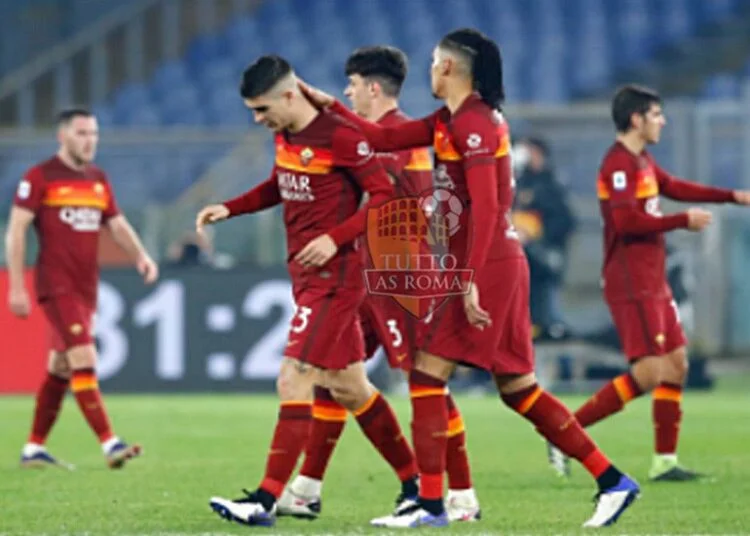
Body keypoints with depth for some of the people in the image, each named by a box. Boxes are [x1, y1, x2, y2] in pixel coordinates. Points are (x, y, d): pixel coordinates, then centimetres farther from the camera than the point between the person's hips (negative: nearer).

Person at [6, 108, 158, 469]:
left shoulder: (98, 179, 13)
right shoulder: (40, 177, -6)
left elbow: (117, 224, 17)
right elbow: (16, 230, -7)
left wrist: (140, 256, -3)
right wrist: (16, 286, -13)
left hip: (86, 288, 7)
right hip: (57, 286, -7)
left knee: (60, 369, 11)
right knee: (84, 361, -17)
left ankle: (34, 449, 19)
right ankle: (110, 444, -23)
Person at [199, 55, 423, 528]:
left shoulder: (340, 137, -16)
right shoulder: (285, 136, 9)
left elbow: (384, 194, -15)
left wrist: (335, 238, -23)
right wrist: (230, 209, 13)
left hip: (333, 277, -9)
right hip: (306, 275, 9)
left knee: (294, 380, -13)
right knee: (349, 387, 13)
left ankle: (267, 501, -15)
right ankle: (415, 483, 24)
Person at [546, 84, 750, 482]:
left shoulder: (642, 162, 15)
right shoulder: (619, 164, -15)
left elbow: (674, 187, 29)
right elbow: (628, 221, -25)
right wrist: (684, 221, -19)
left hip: (652, 284, 10)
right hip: (631, 285, -10)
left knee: (676, 364, 8)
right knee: (649, 372, -13)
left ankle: (664, 461, 11)